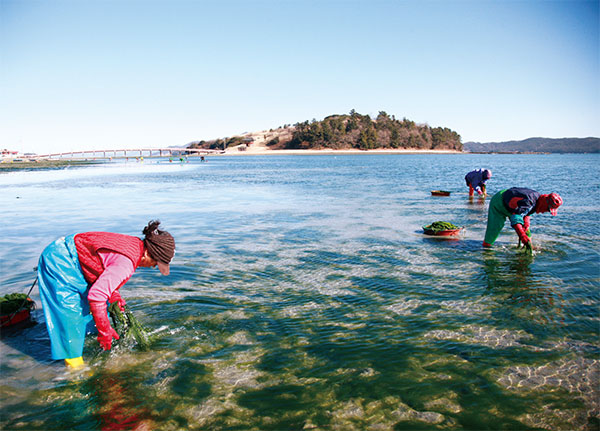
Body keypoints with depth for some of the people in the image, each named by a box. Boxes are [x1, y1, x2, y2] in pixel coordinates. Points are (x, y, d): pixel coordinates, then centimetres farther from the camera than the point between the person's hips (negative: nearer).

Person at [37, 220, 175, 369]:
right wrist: (105, 331, -23)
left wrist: (115, 297, 9)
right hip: (59, 261, -10)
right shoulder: (126, 263, -33)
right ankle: (75, 364, 0)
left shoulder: (134, 245, -3)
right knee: (71, 312, -8)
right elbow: (96, 295, -34)